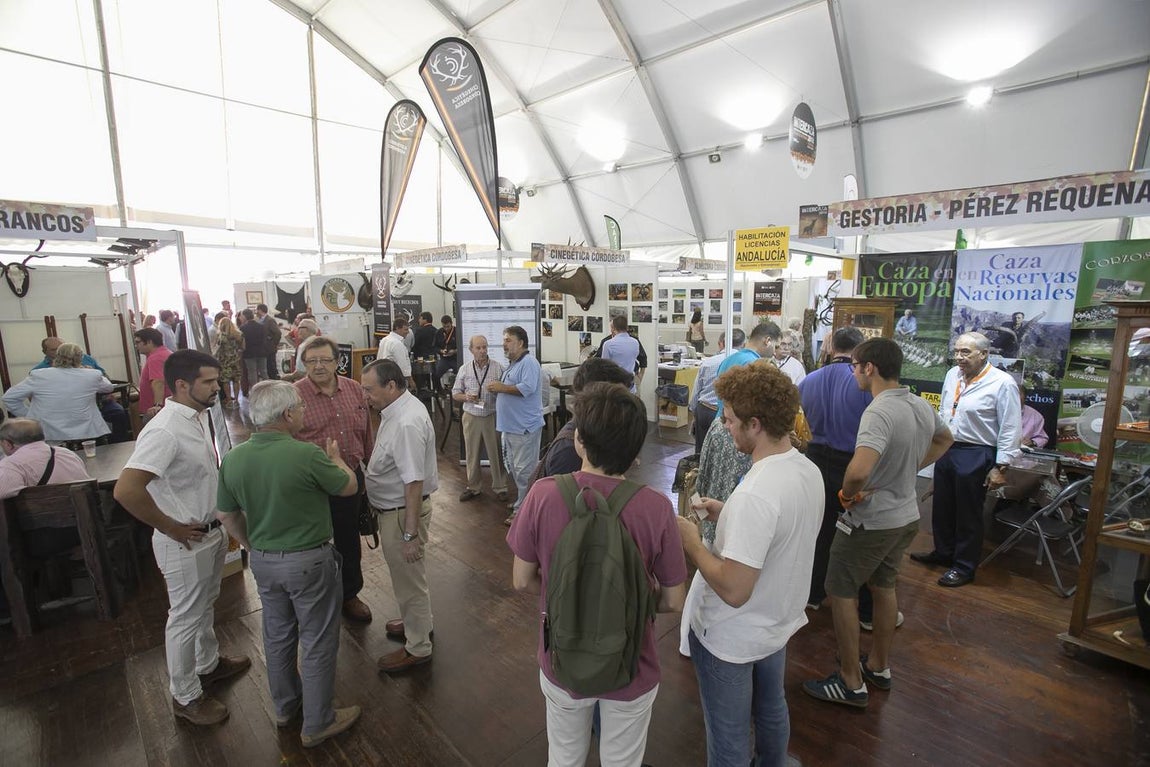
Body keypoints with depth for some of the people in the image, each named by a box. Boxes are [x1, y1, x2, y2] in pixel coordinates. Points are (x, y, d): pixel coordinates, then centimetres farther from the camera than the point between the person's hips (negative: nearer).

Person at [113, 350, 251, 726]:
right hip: (186, 542, -8)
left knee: (206, 605, 26)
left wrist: (220, 523, 11)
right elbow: (126, 490, -35)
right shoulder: (165, 431, -28)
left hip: (213, 531, 8)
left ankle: (209, 663, 48)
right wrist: (170, 527, -22)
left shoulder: (201, 416, 1)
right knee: (186, 618, 10)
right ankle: (185, 697, 30)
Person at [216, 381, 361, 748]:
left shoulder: (232, 459, -7)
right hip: (309, 562, -6)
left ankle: (285, 706, 45)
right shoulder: (307, 455, -27)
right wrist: (334, 457, 8)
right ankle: (317, 724, 27)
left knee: (277, 635, 24)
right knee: (318, 642, 11)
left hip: (263, 562, 7)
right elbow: (349, 487, -10)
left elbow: (227, 515, 6)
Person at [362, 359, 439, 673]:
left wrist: (410, 533, -26)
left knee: (409, 579, 9)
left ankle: (417, 648, 29)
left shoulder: (407, 423, -30)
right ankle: (418, 622, 48)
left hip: (402, 512, -10)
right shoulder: (397, 409, 2)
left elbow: (414, 482, -30)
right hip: (392, 508, 10)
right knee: (405, 574, 26)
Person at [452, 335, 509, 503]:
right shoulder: (464, 370, 4)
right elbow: (455, 394, 7)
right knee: (472, 453, 12)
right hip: (471, 417, 2)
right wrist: (467, 397, -13)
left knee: (496, 453, 5)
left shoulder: (498, 368, -3)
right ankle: (473, 486, 27)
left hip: (492, 416, -2)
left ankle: (499, 486, 20)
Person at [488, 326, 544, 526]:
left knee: (524, 470, -4)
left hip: (524, 427, -10)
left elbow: (527, 388, -26)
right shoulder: (512, 363, 18)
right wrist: (498, 389, 10)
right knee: (514, 468, 18)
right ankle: (522, 501, 32)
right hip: (511, 425, 10)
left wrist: (502, 387, -18)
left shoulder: (529, 363, -13)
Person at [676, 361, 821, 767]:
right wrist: (728, 513, 2)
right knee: (771, 708, 32)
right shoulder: (808, 470, -8)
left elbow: (733, 590, -32)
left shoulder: (754, 494, -36)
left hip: (731, 637, -8)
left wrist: (691, 541, -20)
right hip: (778, 623, 8)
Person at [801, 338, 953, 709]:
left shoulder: (879, 412, -29)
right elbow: (945, 440, 23)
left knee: (841, 592, 7)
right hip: (907, 515, 9)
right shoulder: (923, 406, 1)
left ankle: (851, 682, 19)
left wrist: (847, 493, -21)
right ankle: (879, 666, 40)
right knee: (884, 586, 23)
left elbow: (859, 471, -42)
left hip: (871, 521, -9)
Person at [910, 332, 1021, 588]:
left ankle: (964, 567, 25)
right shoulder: (953, 375, 5)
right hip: (946, 449, 7)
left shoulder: (1002, 383, -15)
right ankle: (943, 552, 38)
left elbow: (1010, 429, -14)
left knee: (968, 514, 8)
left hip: (975, 456, -6)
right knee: (942, 507, 19)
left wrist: (1000, 467, -14)